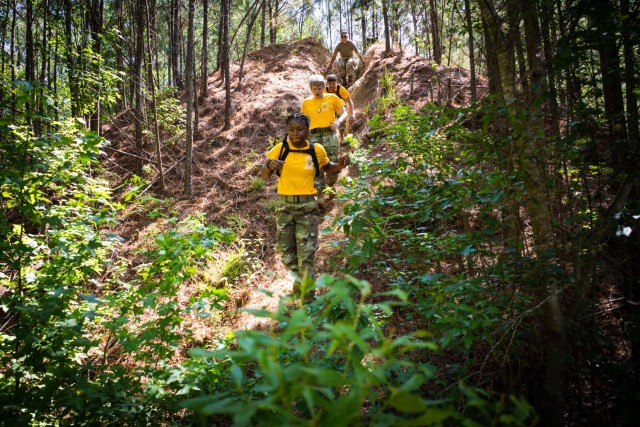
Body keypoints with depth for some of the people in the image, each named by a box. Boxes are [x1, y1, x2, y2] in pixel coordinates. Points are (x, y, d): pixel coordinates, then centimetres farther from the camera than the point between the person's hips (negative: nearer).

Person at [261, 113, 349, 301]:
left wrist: (339, 166, -5)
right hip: (285, 205, 2)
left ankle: (307, 297, 5)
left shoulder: (317, 150, -4)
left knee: (307, 253, -4)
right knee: (286, 250, 13)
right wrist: (270, 165, -22)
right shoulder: (280, 149, -4)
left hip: (307, 205, -2)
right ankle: (300, 278, 42)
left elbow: (327, 167, 16)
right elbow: (264, 176, 0)